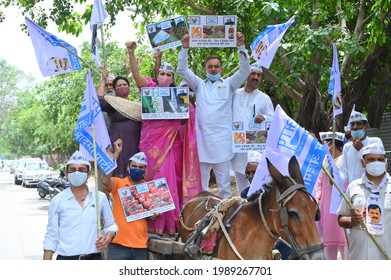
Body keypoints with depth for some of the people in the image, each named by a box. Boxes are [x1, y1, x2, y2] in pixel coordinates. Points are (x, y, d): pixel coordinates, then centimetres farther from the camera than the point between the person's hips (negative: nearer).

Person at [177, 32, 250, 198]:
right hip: (201, 139, 2)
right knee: (200, 183, 5)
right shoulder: (199, 85, 16)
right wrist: (185, 49, -5)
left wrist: (241, 47, -12)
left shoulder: (228, 84, 12)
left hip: (222, 140, -1)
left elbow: (245, 71, 0)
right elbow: (182, 70, 8)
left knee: (224, 183, 1)